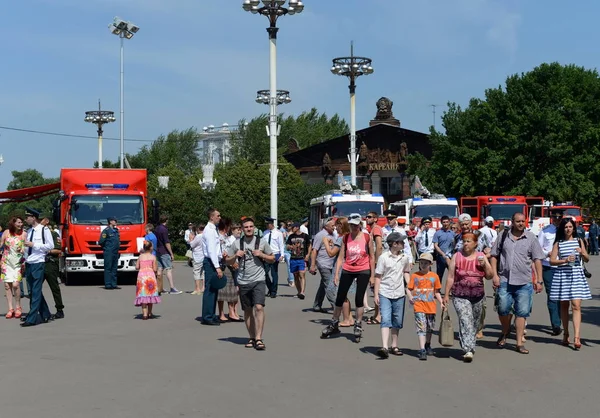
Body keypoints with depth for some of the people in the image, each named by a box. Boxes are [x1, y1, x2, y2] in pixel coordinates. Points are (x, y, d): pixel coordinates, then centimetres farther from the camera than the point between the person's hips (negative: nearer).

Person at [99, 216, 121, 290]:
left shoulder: (116, 230, 14)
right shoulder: (106, 230, -10)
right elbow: (101, 242, -11)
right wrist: (106, 248, 0)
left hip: (115, 252, 8)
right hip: (108, 253, -8)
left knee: (114, 269, 9)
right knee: (108, 268, -5)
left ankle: (114, 284, 13)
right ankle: (108, 285, -3)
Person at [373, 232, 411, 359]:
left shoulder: (404, 258, 6)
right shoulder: (383, 257, -7)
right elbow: (378, 277, -5)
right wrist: (376, 294, -7)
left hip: (399, 294, 5)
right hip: (385, 294, -5)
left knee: (397, 322, 11)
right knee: (385, 320, -13)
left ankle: (394, 346, 24)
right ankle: (384, 347, -21)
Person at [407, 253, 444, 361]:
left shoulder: (434, 276, 6)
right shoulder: (414, 276, 2)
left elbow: (436, 292, 12)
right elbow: (409, 289, 2)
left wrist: (441, 303, 2)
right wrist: (410, 297, -17)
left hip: (431, 306, 3)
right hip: (418, 305, -3)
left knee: (430, 327, 16)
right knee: (421, 327, -11)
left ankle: (428, 346, 38)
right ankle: (422, 351, -14)